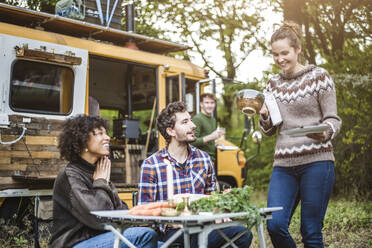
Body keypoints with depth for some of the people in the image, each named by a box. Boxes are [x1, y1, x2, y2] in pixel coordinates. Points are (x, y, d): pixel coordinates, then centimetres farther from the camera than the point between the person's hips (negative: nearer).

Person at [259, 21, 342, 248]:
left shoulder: (319, 76, 1)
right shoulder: (273, 84, 14)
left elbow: (334, 120, 0)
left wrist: (324, 132, -23)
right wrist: (265, 117, -5)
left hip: (316, 161, -4)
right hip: (284, 164, 4)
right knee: (275, 225, -8)